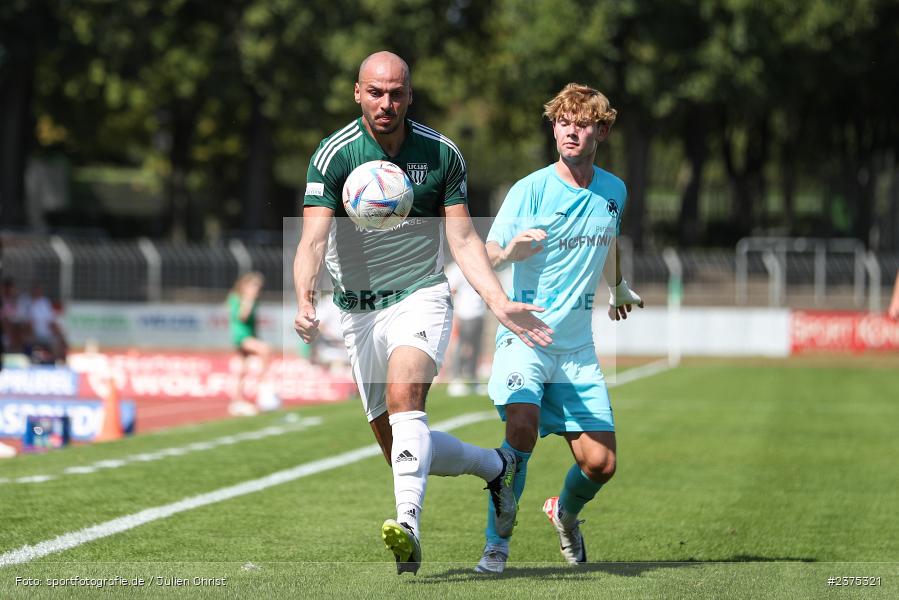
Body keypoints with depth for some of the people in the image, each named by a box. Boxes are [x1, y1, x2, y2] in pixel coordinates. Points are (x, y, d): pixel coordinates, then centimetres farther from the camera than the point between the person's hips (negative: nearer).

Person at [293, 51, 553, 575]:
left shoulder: (441, 153, -3)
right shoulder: (334, 155, -9)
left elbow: (463, 240, 1)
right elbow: (313, 239, -18)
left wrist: (500, 304, -11)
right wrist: (305, 300, -36)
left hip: (421, 297, -2)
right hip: (358, 310, 2)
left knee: (404, 396, -30)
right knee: (397, 444, 5)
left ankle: (409, 526, -41)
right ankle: (494, 464, 32)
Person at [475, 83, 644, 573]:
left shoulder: (614, 191, 6)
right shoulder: (530, 190, -9)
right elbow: (489, 254, -17)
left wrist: (618, 289, 43)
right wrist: (511, 251, -39)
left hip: (577, 347, 4)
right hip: (524, 334, -4)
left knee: (600, 464, 0)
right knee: (522, 424, -30)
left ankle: (565, 513, 35)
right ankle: (496, 544, -19)